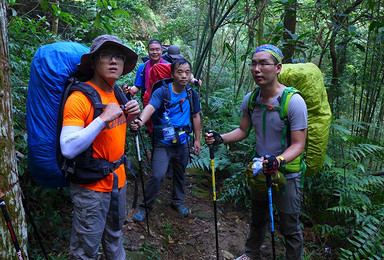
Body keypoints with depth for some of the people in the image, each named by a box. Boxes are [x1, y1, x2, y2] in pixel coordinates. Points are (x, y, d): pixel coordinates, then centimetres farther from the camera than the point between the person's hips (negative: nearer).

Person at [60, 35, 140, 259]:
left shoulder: (118, 94, 4)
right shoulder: (80, 98, -20)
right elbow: (68, 149, -29)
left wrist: (131, 116, -2)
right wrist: (103, 118, -31)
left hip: (118, 179, 7)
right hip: (92, 186, -7)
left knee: (114, 235, 27)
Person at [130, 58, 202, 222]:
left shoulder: (191, 94, 0)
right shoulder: (162, 92, -15)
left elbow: (195, 116, 11)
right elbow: (150, 107, -33)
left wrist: (197, 139, 11)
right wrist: (140, 121, -54)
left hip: (183, 142, 5)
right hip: (163, 143, -4)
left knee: (180, 174, 18)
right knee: (157, 176, -11)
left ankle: (178, 202, 42)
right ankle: (145, 206, 12)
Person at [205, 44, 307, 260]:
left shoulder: (294, 101, -23)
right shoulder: (250, 99, -6)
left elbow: (298, 145, -23)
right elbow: (243, 131, 4)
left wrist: (278, 161, -42)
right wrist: (220, 138, -14)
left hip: (286, 175, -5)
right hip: (259, 170, 6)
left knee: (290, 229, 12)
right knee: (258, 220, 27)